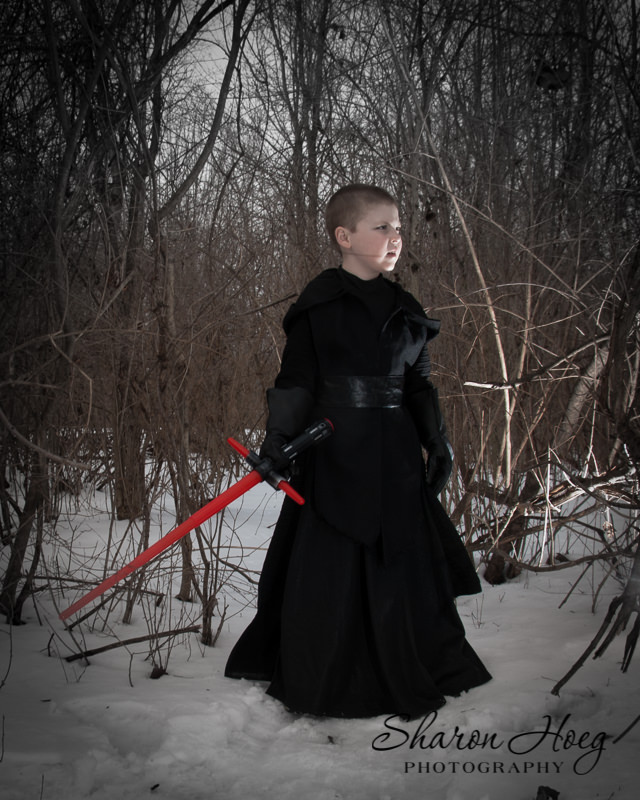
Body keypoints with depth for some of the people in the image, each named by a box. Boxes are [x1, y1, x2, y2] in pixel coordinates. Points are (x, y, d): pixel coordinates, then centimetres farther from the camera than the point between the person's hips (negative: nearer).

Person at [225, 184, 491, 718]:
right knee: (328, 566, 0)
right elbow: (295, 378, -4)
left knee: (399, 561, 8)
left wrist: (438, 442, 8)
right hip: (334, 451, -4)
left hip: (395, 455, 4)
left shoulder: (405, 310, 12)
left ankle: (407, 678, 24)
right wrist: (278, 435, -15)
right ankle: (319, 681, 17)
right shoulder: (318, 303, -3)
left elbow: (420, 384, 15)